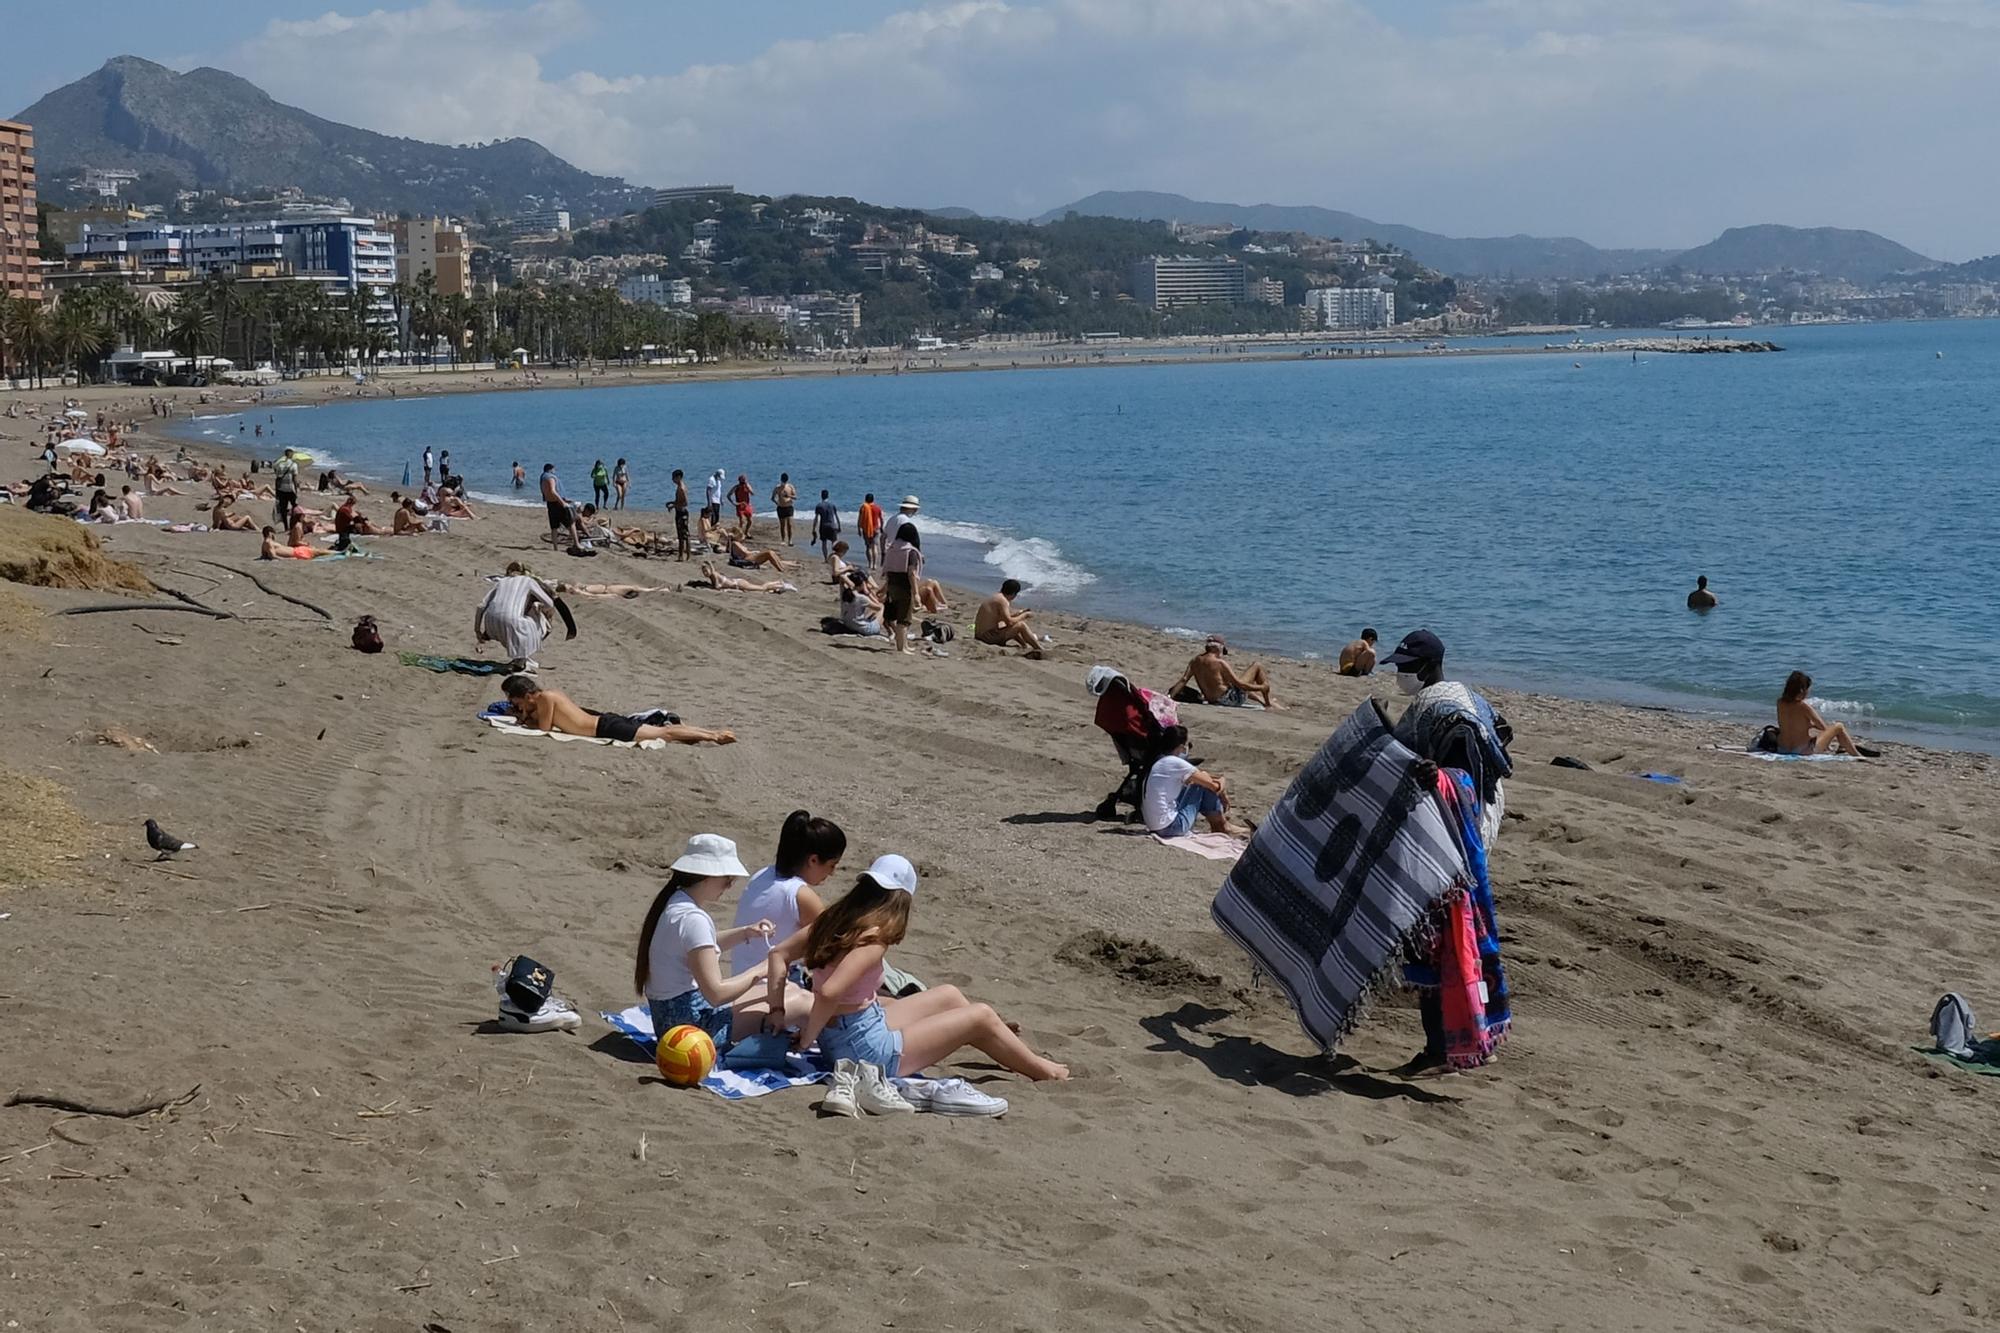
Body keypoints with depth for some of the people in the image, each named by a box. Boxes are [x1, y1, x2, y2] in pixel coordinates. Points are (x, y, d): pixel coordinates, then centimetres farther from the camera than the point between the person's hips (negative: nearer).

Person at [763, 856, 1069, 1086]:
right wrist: (807, 1038, -21)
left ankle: (1013, 1053, 42)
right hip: (864, 1047, -9)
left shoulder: (835, 921, 0)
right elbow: (829, 992, -35)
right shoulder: (873, 938, -25)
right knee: (981, 1017, 4)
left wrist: (778, 1011, 1)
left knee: (949, 995, 25)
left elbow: (778, 955, 2)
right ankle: (1041, 1070, 25)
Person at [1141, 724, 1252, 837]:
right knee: (1205, 786, 0)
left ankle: (1216, 826, 28)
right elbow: (1213, 786, -7)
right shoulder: (1175, 762, -15)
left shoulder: (1157, 763, 12)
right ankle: (1223, 827, 17)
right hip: (1170, 827, -9)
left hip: (1155, 827, 9)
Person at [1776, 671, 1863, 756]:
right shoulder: (1803, 706, -19)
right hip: (1804, 751, -7)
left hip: (1782, 749, 7)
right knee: (1839, 727, 5)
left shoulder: (1780, 703, -1)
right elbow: (1823, 727, -9)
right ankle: (1857, 756, 17)